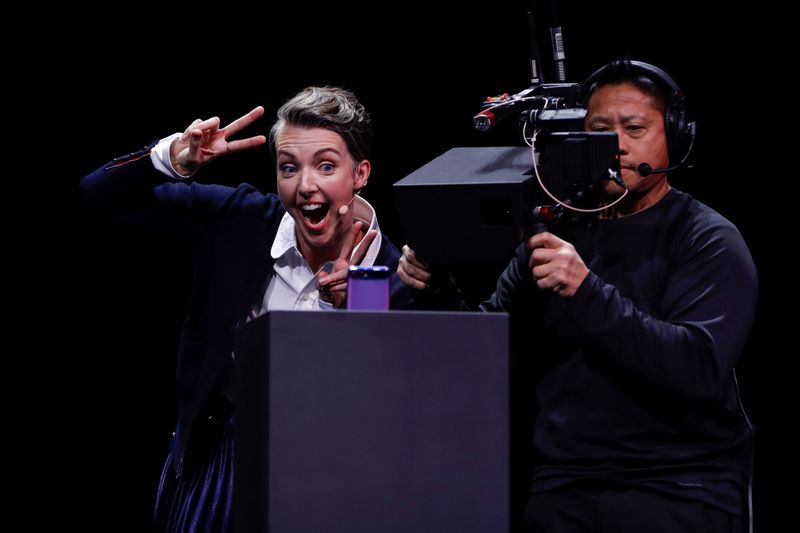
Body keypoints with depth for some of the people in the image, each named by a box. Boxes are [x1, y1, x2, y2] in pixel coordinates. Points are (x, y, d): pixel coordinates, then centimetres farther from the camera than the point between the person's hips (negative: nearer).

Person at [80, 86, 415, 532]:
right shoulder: (241, 219, -9)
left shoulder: (395, 277, -14)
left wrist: (342, 306, -28)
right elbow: (103, 193, -6)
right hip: (217, 451, 2)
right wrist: (172, 158, -27)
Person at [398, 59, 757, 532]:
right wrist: (438, 293, -6)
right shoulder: (555, 234, 13)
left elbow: (700, 369, -18)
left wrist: (586, 291, -26)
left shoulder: (708, 241, -3)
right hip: (564, 487, 4)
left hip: (677, 488, -4)